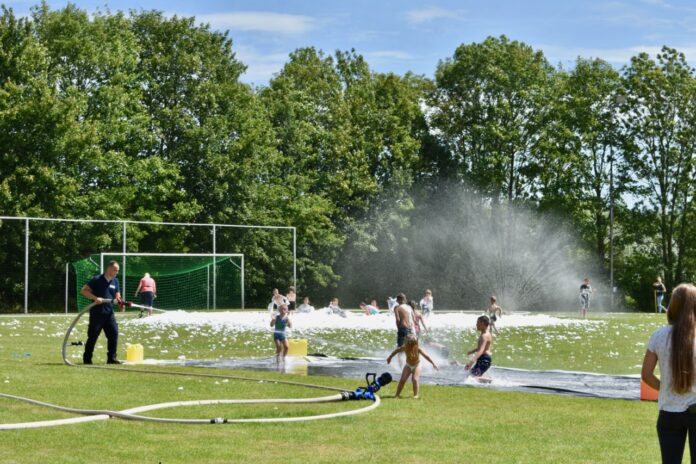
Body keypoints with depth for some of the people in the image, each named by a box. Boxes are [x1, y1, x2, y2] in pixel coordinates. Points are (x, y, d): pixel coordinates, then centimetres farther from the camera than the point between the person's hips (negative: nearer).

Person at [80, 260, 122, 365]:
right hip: (97, 312, -5)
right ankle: (87, 359, 9)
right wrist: (95, 298, -21)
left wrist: (119, 300, -7)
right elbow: (83, 291, -10)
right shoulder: (97, 279, -7)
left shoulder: (115, 281, 12)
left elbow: (117, 295, 17)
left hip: (109, 313, 5)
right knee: (93, 336, -1)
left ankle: (112, 358, 6)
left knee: (114, 333, -2)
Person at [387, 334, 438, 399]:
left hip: (416, 365, -2)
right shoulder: (404, 348, -23)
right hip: (408, 365, 2)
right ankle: (397, 394, 6)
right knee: (402, 379, -6)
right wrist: (390, 357, 9)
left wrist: (434, 364, -32)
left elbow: (426, 356, -27)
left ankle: (415, 395, -6)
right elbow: (396, 351, -5)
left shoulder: (418, 349, -30)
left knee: (415, 379, -18)